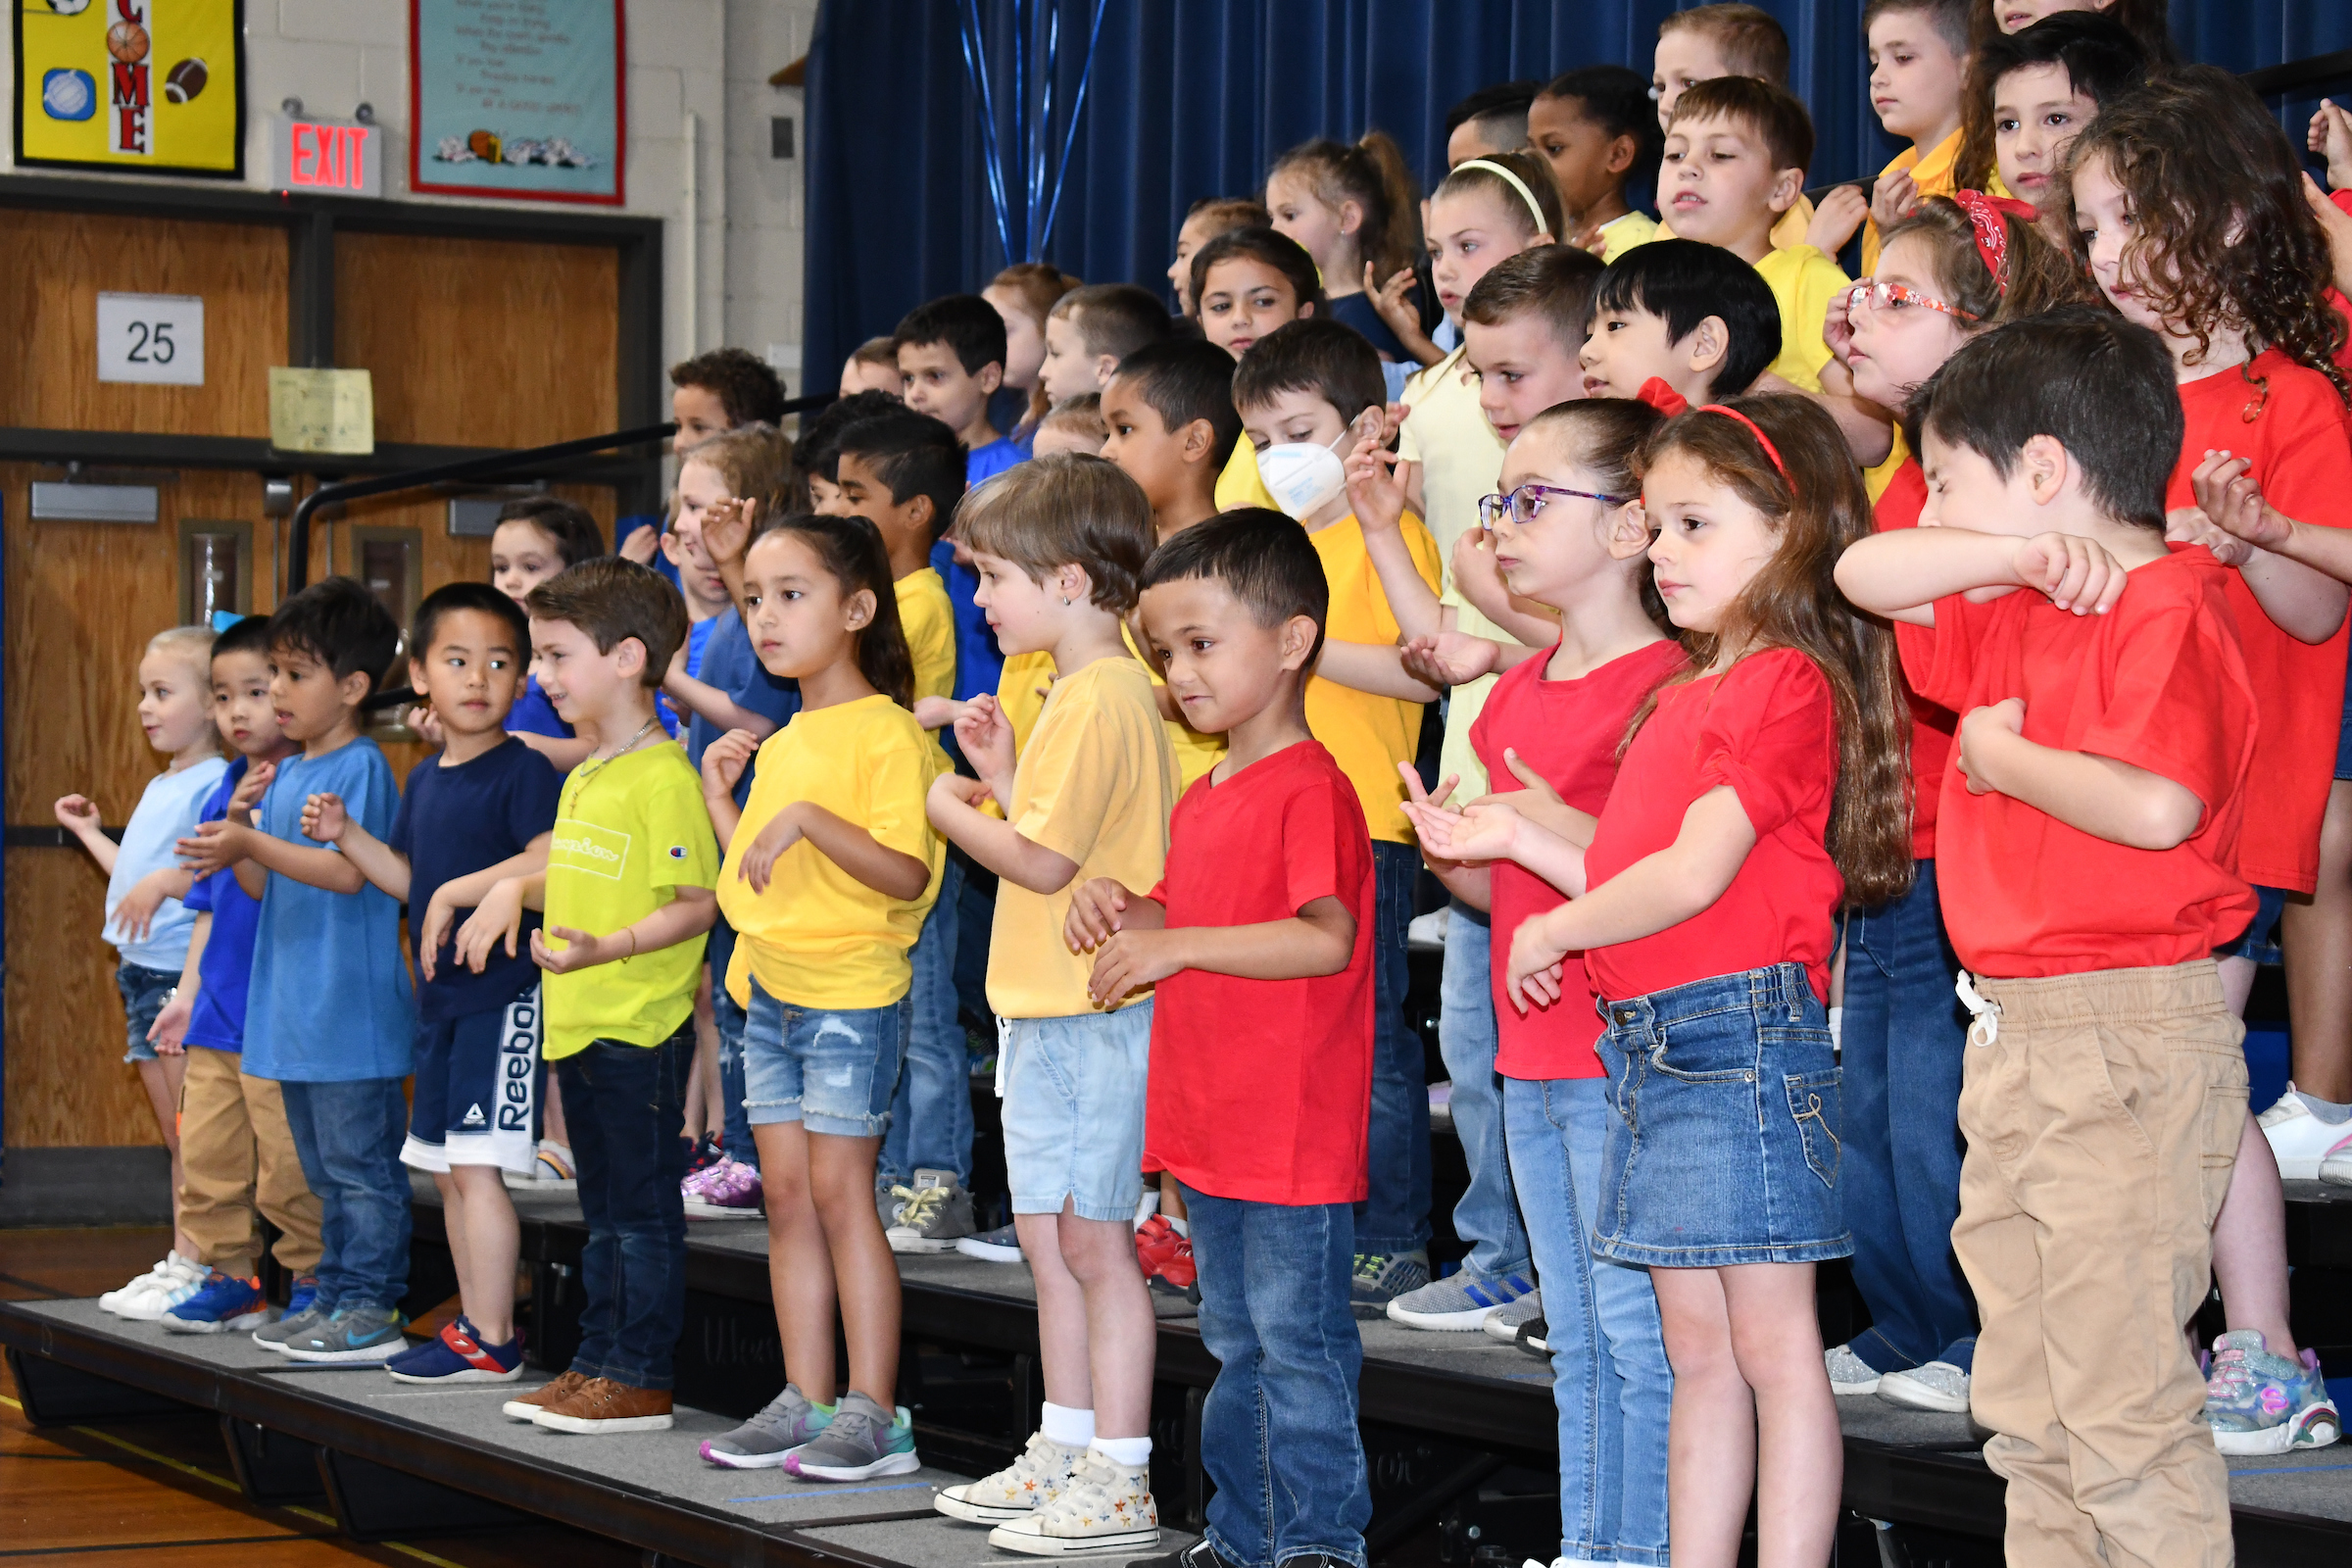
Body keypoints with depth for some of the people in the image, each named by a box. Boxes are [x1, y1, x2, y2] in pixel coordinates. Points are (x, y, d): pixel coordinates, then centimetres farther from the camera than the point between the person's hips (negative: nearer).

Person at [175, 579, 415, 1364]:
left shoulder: (361, 768, -12)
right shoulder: (284, 776, 15)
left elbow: (347, 870, -23)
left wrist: (253, 845, -26)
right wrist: (236, 842, 0)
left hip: (353, 1009, -9)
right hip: (296, 1007, 9)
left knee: (361, 1164, -5)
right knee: (327, 1172, 15)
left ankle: (372, 1309, -2)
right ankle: (337, 1296, 22)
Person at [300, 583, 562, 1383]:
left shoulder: (524, 771, -11)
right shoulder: (424, 780, 15)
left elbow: (547, 864, -24)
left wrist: (458, 894, -22)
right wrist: (345, 834, 13)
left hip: (502, 993, -9)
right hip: (441, 994, 9)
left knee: (476, 1165, -10)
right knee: (447, 1166, 13)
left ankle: (491, 1341, -5)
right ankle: (476, 1325, 21)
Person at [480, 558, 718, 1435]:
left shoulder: (665, 778, -15)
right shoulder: (582, 778, 14)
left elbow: (696, 903, -18)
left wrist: (607, 948, -28)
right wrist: (517, 891, 8)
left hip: (640, 1029, -9)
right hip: (577, 1025, 10)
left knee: (644, 1211, -3)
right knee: (604, 1212, 15)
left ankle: (641, 1380, 2)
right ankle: (598, 1366, 22)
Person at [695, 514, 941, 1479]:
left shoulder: (886, 734, -12)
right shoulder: (779, 744, 14)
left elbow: (907, 875, -21)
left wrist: (810, 818, -28)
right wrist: (720, 799, 12)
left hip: (851, 994, -8)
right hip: (771, 991, 8)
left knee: (839, 1190, -8)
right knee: (787, 1193, 9)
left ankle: (873, 1414, -3)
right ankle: (805, 1400, 14)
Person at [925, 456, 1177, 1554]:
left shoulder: (1101, 698, -17)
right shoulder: (1086, 691, 16)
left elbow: (1045, 861, -21)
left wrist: (952, 810, -5)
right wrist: (1001, 775, 10)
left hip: (1095, 1012, -10)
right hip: (1046, 1010, 10)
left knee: (1094, 1238, -5)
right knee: (1048, 1234, 14)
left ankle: (1119, 1484, 0)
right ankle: (1066, 1455, 23)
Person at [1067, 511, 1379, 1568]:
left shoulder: (1310, 788, -15)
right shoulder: (1202, 799, 15)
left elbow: (1326, 936, -26)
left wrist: (1175, 944, -26)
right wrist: (1128, 910, 5)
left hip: (1295, 1140, -10)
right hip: (1210, 1128, 10)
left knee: (1300, 1349, -2)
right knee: (1237, 1349, 18)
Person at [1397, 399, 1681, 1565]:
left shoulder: (1664, 683, -13)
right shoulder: (1518, 692, 15)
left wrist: (1542, 825, -25)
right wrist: (1456, 857, 3)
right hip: (1534, 1057, 9)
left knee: (1636, 1329, -4)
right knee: (1576, 1337, 15)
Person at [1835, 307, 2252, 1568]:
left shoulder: (2168, 610, -14)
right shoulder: (2017, 614, 13)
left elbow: (2157, 805, -28)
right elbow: (1862, 576, 13)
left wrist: (2003, 754, -12)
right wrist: (2027, 556, -2)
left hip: (2129, 1037, -10)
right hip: (2013, 1034, 10)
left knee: (2120, 1400, -7)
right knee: (2024, 1404, 15)